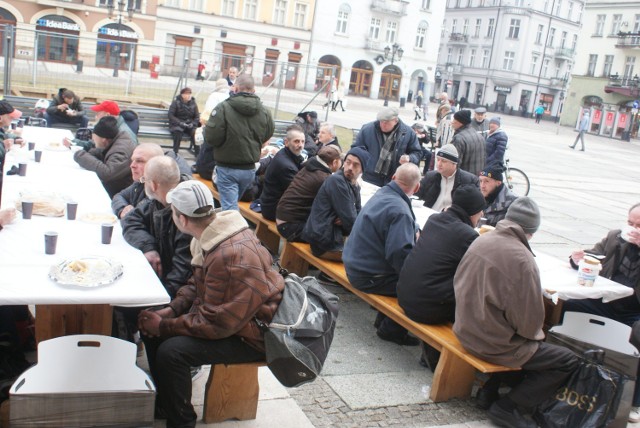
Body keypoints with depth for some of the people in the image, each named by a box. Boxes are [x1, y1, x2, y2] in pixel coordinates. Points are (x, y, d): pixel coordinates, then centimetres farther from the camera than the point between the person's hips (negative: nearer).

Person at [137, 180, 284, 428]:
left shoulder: (233, 257, -32)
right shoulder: (211, 237, -2)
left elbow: (215, 323, -29)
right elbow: (197, 283, 14)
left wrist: (163, 326, -19)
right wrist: (171, 310, -2)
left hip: (249, 333, -10)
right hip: (221, 312, 10)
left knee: (171, 351, -25)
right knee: (150, 321, 7)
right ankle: (164, 401, 22)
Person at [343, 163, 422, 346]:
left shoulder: (382, 193, 4)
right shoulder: (400, 210, -26)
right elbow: (400, 254, -30)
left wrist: (413, 231, 4)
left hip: (356, 264, 10)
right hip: (369, 277, -10)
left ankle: (384, 320, 27)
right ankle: (392, 330, 9)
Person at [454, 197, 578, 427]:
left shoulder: (480, 240, -4)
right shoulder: (522, 260, -26)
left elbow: (459, 283, 10)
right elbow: (530, 321, -19)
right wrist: (535, 333, 5)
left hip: (466, 331, 8)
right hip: (494, 344, -8)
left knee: (538, 340, 30)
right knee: (569, 361, 4)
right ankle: (507, 407, 2)